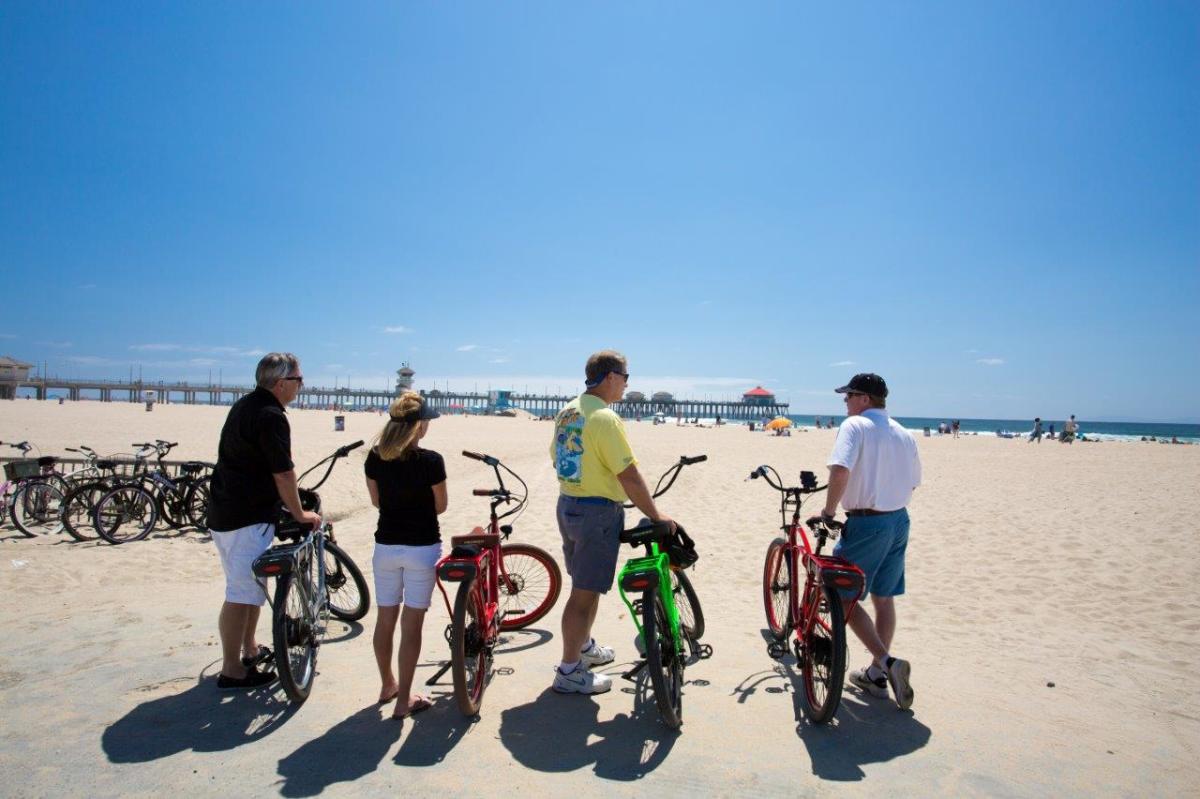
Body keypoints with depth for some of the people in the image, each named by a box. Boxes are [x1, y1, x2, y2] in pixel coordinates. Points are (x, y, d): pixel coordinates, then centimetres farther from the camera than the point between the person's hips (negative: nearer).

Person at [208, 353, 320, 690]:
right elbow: (283, 474, -18)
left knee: (251, 586, 21)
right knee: (242, 594, -2)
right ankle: (232, 671, 8)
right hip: (248, 518, -10)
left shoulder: (243, 406, 13)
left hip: (224, 511, 10)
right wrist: (300, 514, -5)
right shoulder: (271, 416, -19)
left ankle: (250, 650, 35)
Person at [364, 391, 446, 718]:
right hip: (422, 547, -4)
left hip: (386, 546, 5)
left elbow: (377, 500, 9)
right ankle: (404, 699, 11)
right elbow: (440, 506, -3)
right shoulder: (431, 461, -16)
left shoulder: (375, 458, -3)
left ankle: (388, 685, 35)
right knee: (411, 624, 4)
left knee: (385, 619, 17)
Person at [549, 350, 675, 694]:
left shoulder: (567, 411, 7)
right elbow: (629, 476, -22)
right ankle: (569, 672, 13)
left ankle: (583, 646, 41)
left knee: (586, 585, 24)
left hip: (568, 506, 9)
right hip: (598, 513, -9)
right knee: (585, 592, 2)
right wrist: (656, 517, -13)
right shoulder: (605, 418, -21)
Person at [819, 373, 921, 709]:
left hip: (866, 523, -8)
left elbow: (840, 469, -27)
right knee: (884, 598, 16)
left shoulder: (855, 425, -13)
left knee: (844, 596, 5)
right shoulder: (904, 434, 10)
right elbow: (913, 482, 16)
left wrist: (829, 510, -16)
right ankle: (877, 675, 26)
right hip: (899, 521, 8)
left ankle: (887, 662, -6)